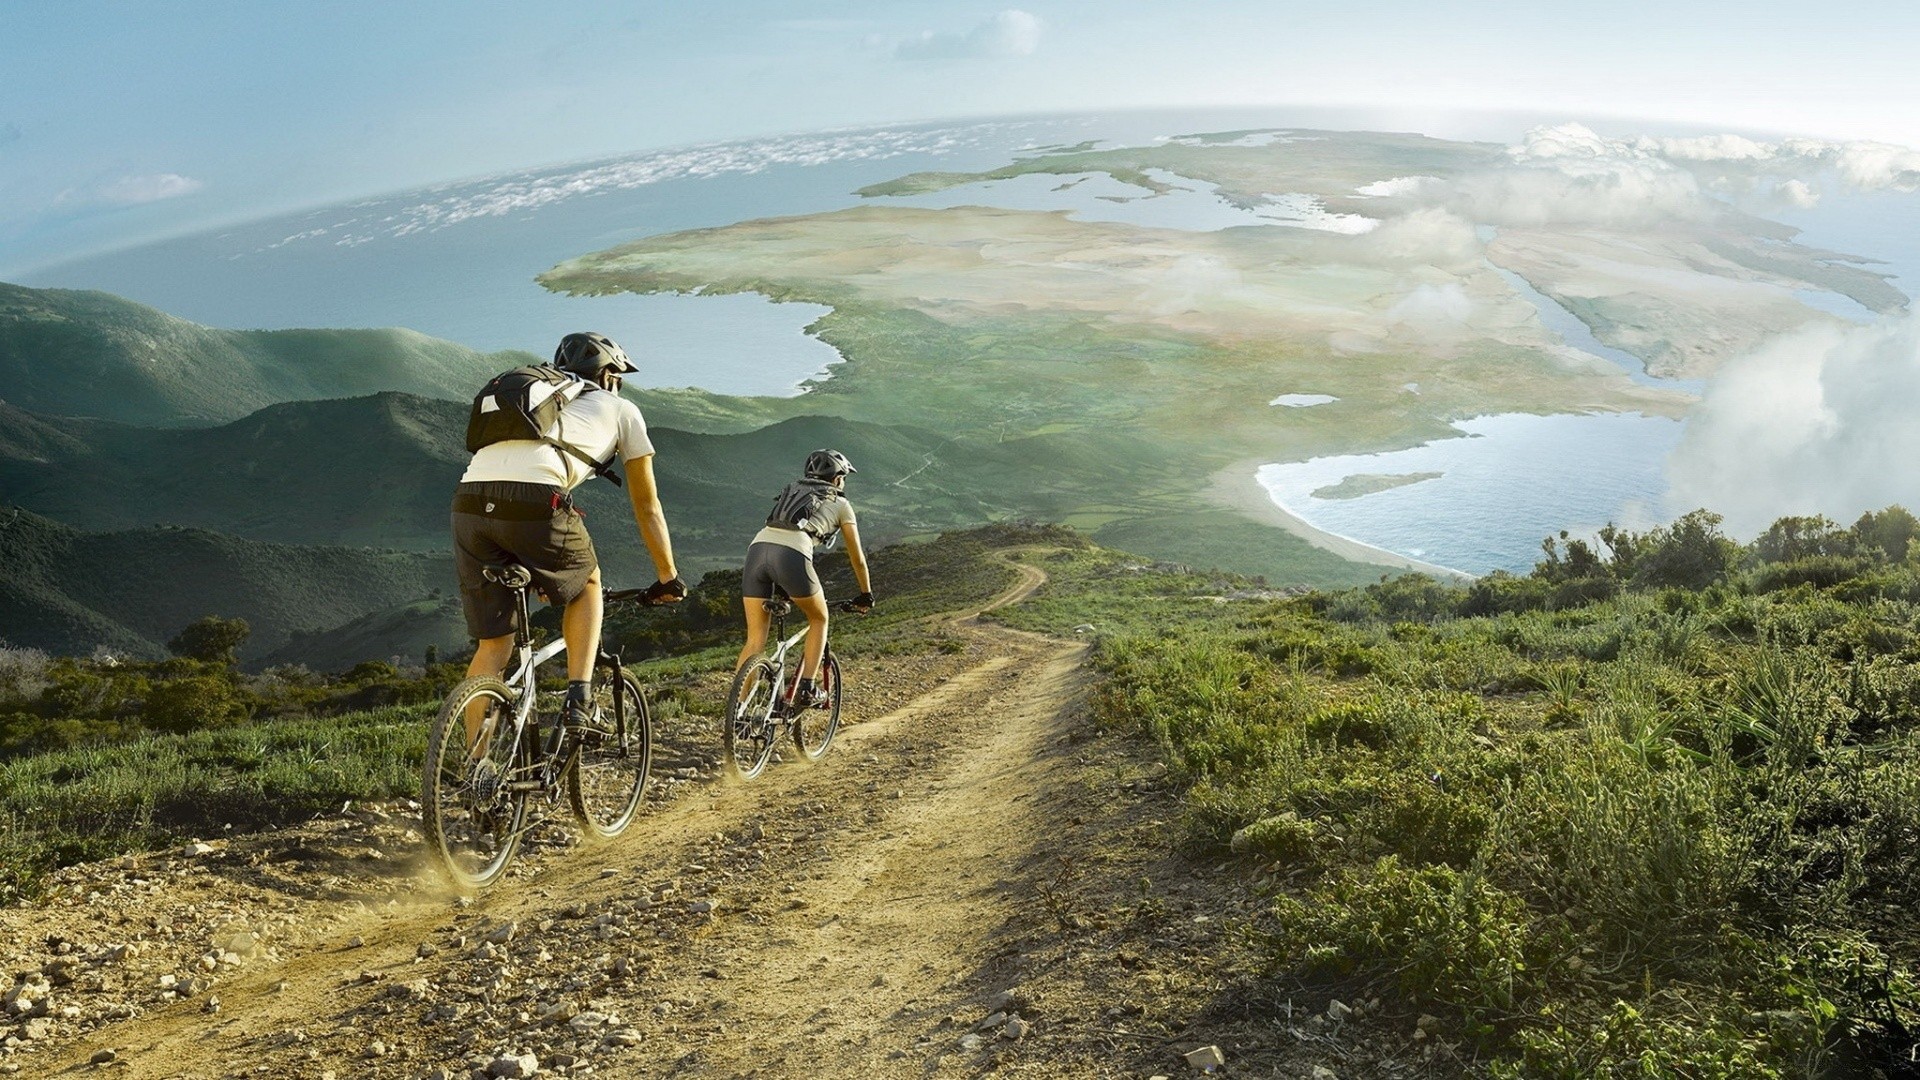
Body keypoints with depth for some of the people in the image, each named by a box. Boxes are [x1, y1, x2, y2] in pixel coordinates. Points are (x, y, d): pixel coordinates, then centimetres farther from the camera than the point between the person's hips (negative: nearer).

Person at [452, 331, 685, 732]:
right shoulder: (621, 410, 26)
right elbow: (647, 507, 29)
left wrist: (539, 574, 54)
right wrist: (668, 578, 39)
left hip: (469, 501, 4)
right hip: (535, 502, -4)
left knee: (492, 645, 14)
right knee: (586, 583, 26)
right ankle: (579, 698, 12)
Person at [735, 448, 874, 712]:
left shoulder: (792, 492, 37)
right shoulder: (840, 504, 23)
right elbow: (857, 557, 28)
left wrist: (784, 589, 51)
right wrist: (866, 594, 41)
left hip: (757, 548, 4)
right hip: (791, 555, -4)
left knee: (755, 639, 9)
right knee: (819, 619, 22)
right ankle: (806, 689, 12)